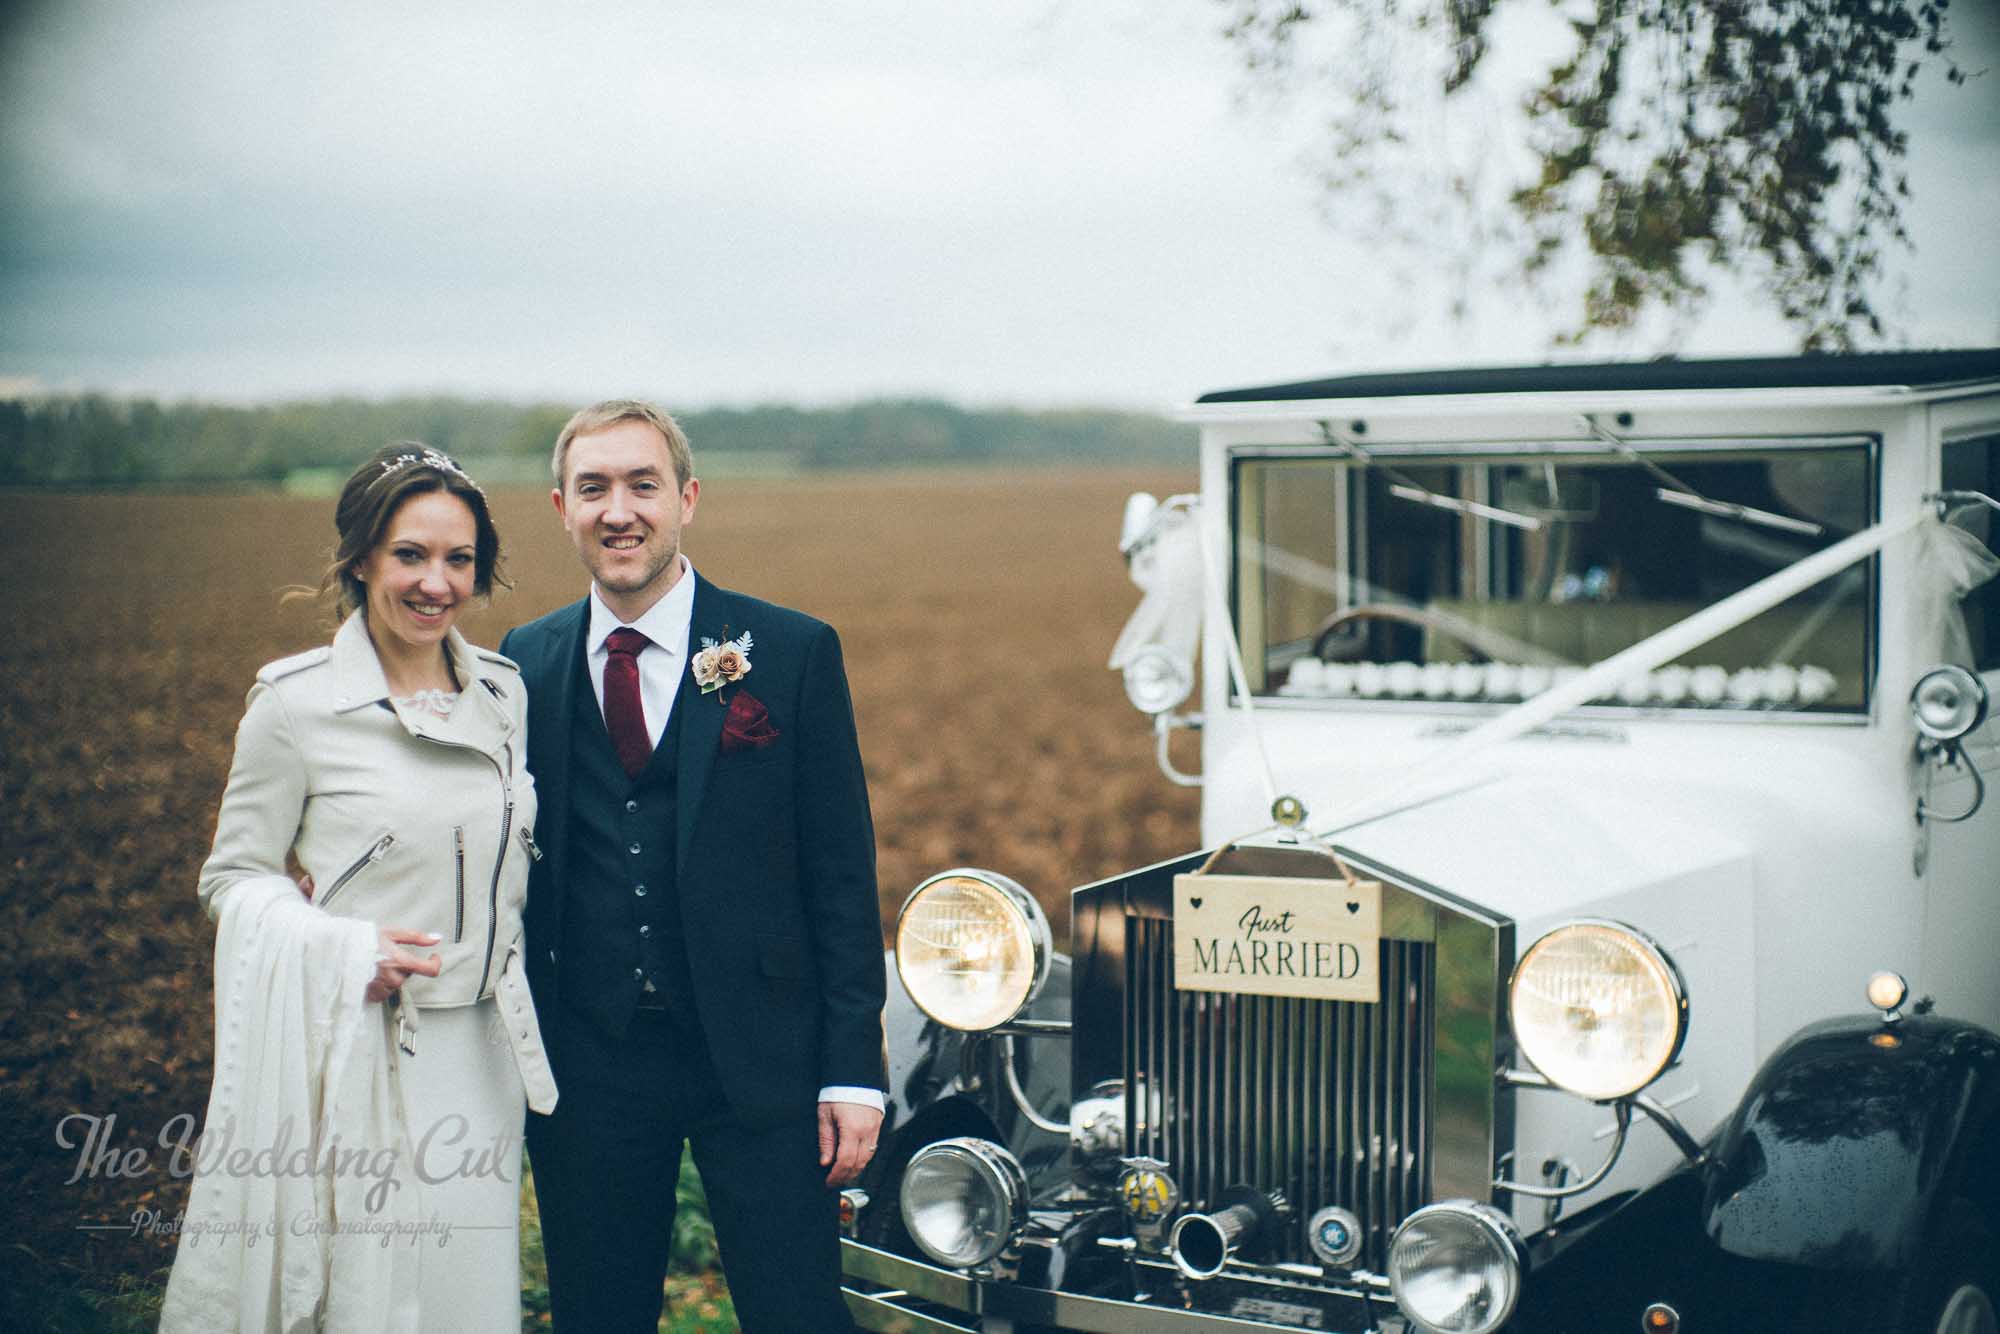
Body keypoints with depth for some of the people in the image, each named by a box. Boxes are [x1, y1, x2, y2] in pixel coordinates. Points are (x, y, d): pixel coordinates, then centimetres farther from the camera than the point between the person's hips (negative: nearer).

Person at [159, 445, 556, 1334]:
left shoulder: (505, 693, 6)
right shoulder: (296, 705, -8)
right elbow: (233, 876, -4)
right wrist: (342, 949, -18)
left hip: (481, 1048, 5)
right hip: (353, 1052, -4)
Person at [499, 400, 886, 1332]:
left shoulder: (793, 653, -2)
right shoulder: (522, 664, 6)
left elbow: (842, 871, -2)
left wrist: (851, 1072, -7)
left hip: (757, 1055, -2)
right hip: (584, 1064, 3)